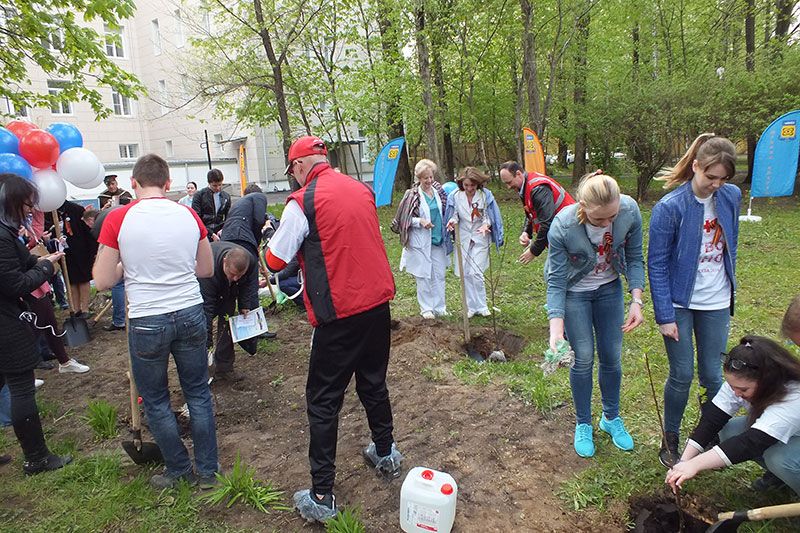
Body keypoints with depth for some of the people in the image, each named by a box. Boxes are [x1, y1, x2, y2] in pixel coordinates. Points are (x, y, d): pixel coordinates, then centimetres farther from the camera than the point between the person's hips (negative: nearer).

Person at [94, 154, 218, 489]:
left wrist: (129, 265, 12)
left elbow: (103, 282, -5)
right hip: (191, 314, 3)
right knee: (198, 393, 16)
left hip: (147, 321, -2)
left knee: (155, 401, 17)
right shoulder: (189, 215, -1)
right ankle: (207, 471, 27)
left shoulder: (117, 219, -8)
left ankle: (179, 470, 30)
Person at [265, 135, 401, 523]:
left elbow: (275, 261, -5)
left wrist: (277, 236, 15)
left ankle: (321, 497, 15)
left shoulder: (302, 202, -11)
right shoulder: (362, 190, 7)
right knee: (373, 382, 23)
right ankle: (386, 454, 42)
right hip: (378, 302, 6)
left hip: (339, 314, -6)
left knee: (323, 402, 6)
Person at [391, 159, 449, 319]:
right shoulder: (412, 195, -9)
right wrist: (420, 221, -18)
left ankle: (439, 307, 22)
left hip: (438, 240, 5)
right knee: (423, 276, 2)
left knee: (439, 275, 10)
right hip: (420, 242, -5)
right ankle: (426, 308, 16)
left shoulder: (439, 192, 6)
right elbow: (405, 218, -6)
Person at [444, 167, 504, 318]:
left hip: (480, 238, -2)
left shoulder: (486, 195, -10)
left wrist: (486, 225, -26)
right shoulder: (455, 196, -6)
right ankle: (471, 307, 18)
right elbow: (454, 215, 3)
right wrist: (452, 221, -20)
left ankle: (481, 306, 8)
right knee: (466, 274, 5)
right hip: (463, 238, 3)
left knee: (476, 273, -8)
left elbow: (489, 216, -5)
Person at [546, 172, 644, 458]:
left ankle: (611, 418, 33)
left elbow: (634, 258, -8)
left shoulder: (630, 210, -25)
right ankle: (583, 425, 23)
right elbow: (556, 281, -24)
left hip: (610, 288, 3)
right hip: (575, 293, -3)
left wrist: (636, 300, -18)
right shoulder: (562, 226, -33)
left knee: (612, 357, 9)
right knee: (583, 359, 0)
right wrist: (556, 330, -32)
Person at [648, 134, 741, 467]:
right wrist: (664, 316, -15)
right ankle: (670, 441, 23)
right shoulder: (669, 207, -16)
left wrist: (730, 291, 15)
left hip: (716, 304, 4)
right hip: (679, 304, -4)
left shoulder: (731, 197, -1)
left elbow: (730, 246, 14)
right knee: (682, 376, 3)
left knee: (713, 375, 9)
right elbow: (657, 265, -14)